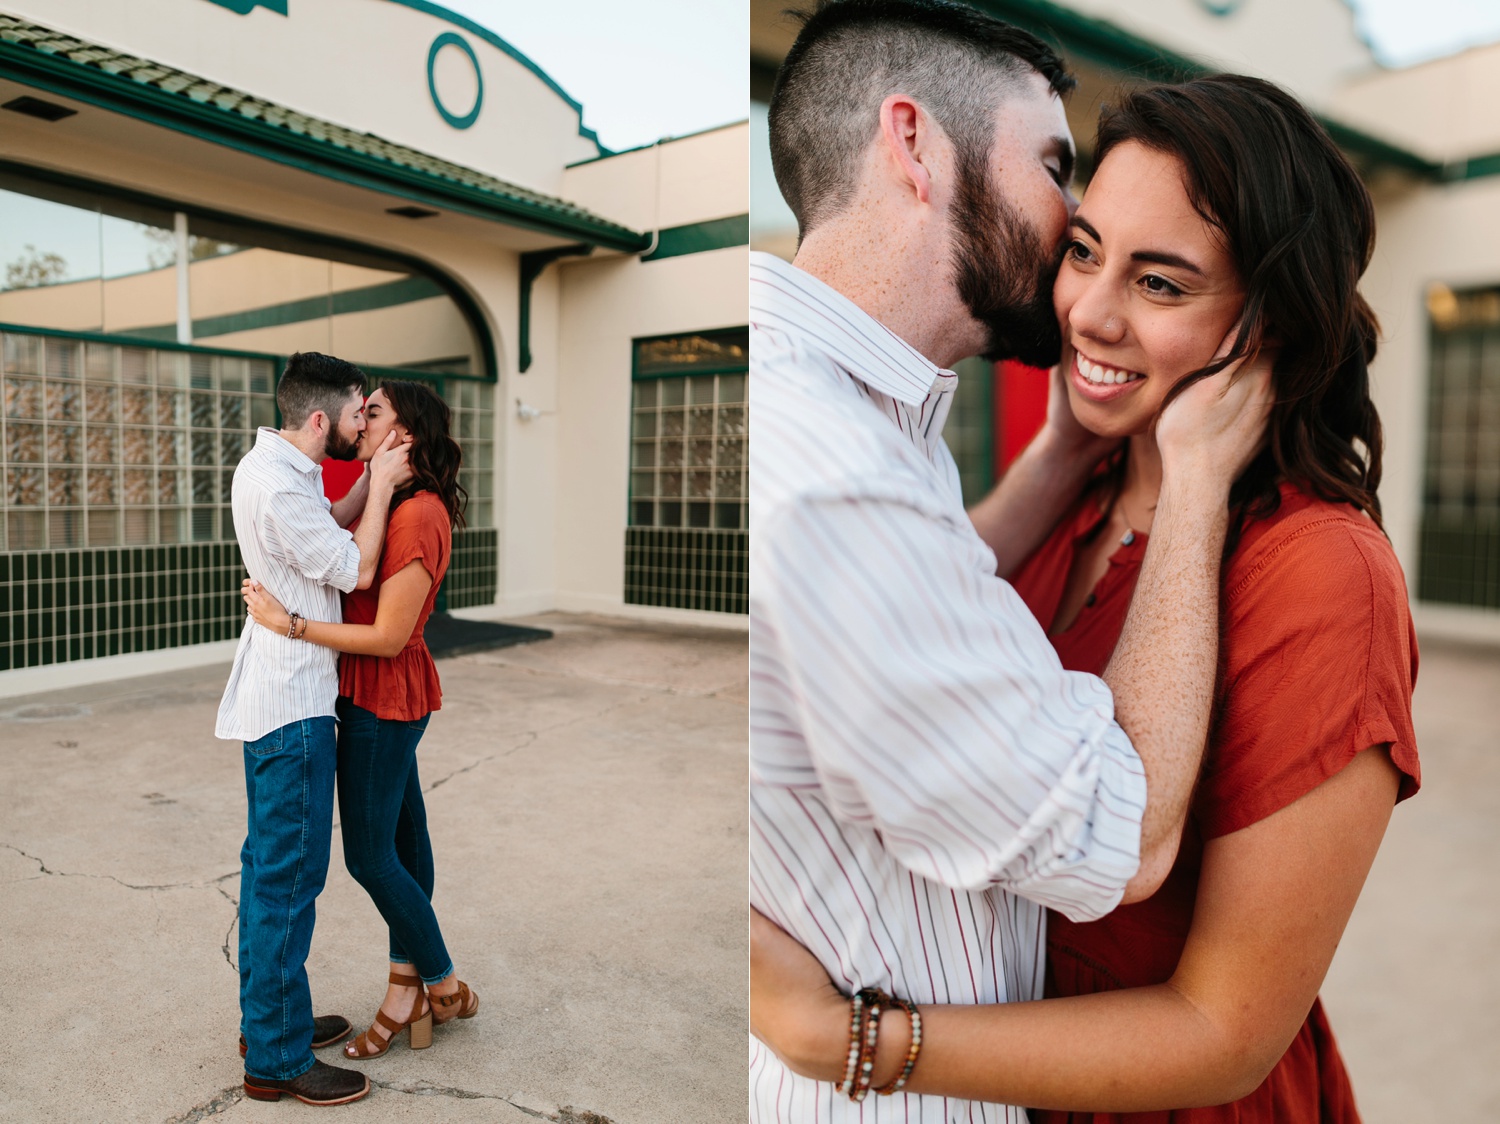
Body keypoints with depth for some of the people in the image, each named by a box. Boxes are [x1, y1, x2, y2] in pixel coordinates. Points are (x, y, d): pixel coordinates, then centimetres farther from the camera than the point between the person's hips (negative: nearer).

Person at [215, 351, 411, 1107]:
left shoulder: (273, 465, 10)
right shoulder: (278, 485, -22)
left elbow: (328, 529, 18)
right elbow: (355, 570, -16)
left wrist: (372, 478, 6)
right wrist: (380, 485, -8)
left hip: (276, 696, 11)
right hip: (291, 703, -11)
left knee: (271, 866, 18)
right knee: (289, 874, -1)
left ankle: (270, 1020, 33)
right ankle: (277, 1059, 11)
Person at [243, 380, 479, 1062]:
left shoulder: (417, 514, -22)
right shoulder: (392, 503, 9)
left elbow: (388, 636, -22)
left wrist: (288, 624, -21)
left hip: (384, 696, -9)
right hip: (383, 696, 9)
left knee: (370, 855, 3)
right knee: (403, 841, 16)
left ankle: (445, 987, 21)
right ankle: (407, 990, 31)